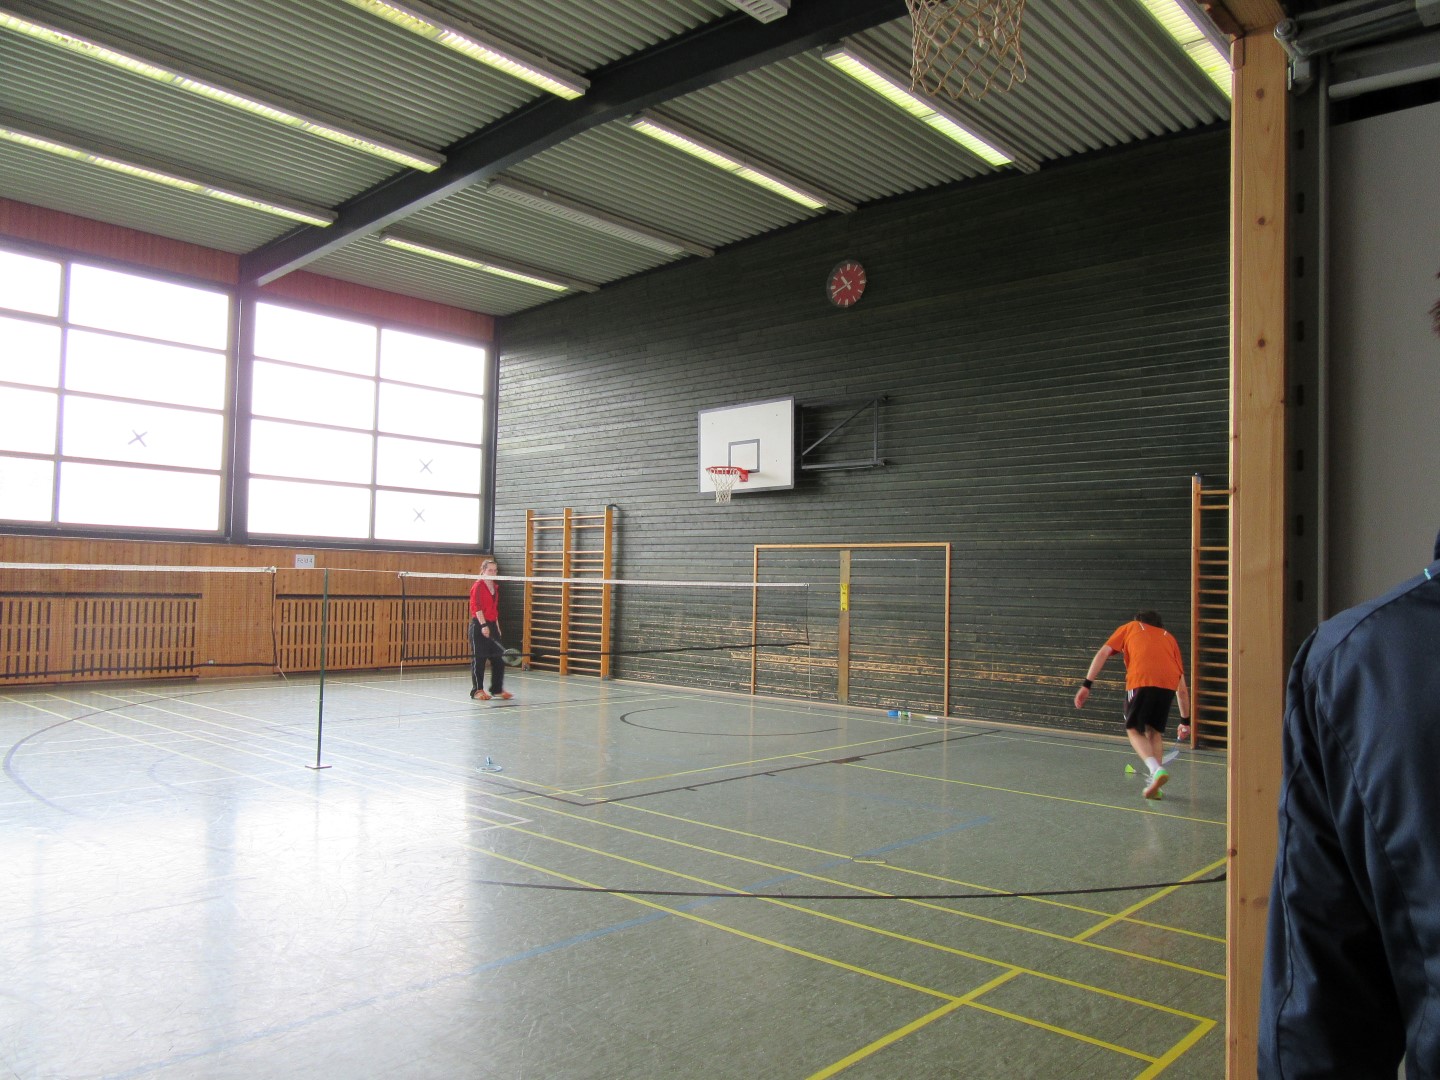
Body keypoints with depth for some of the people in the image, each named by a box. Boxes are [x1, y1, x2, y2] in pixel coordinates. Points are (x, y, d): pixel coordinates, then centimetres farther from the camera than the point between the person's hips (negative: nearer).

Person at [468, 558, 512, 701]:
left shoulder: (495, 586, 14)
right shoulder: (478, 586, -9)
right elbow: (477, 607, -16)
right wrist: (483, 625, -23)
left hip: (492, 625, 7)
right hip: (479, 625, -7)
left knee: (499, 658, 5)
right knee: (479, 658, 0)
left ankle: (497, 689, 14)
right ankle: (477, 690, 8)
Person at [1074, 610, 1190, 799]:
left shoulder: (1129, 627, 29)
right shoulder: (1169, 637, 33)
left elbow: (1103, 653, 13)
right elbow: (1183, 689, 32)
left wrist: (1086, 684, 8)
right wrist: (1185, 720, 38)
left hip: (1140, 680, -3)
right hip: (1169, 682, 3)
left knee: (1134, 729, 12)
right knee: (1154, 731, 21)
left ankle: (1156, 770, -10)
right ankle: (1154, 783, 15)